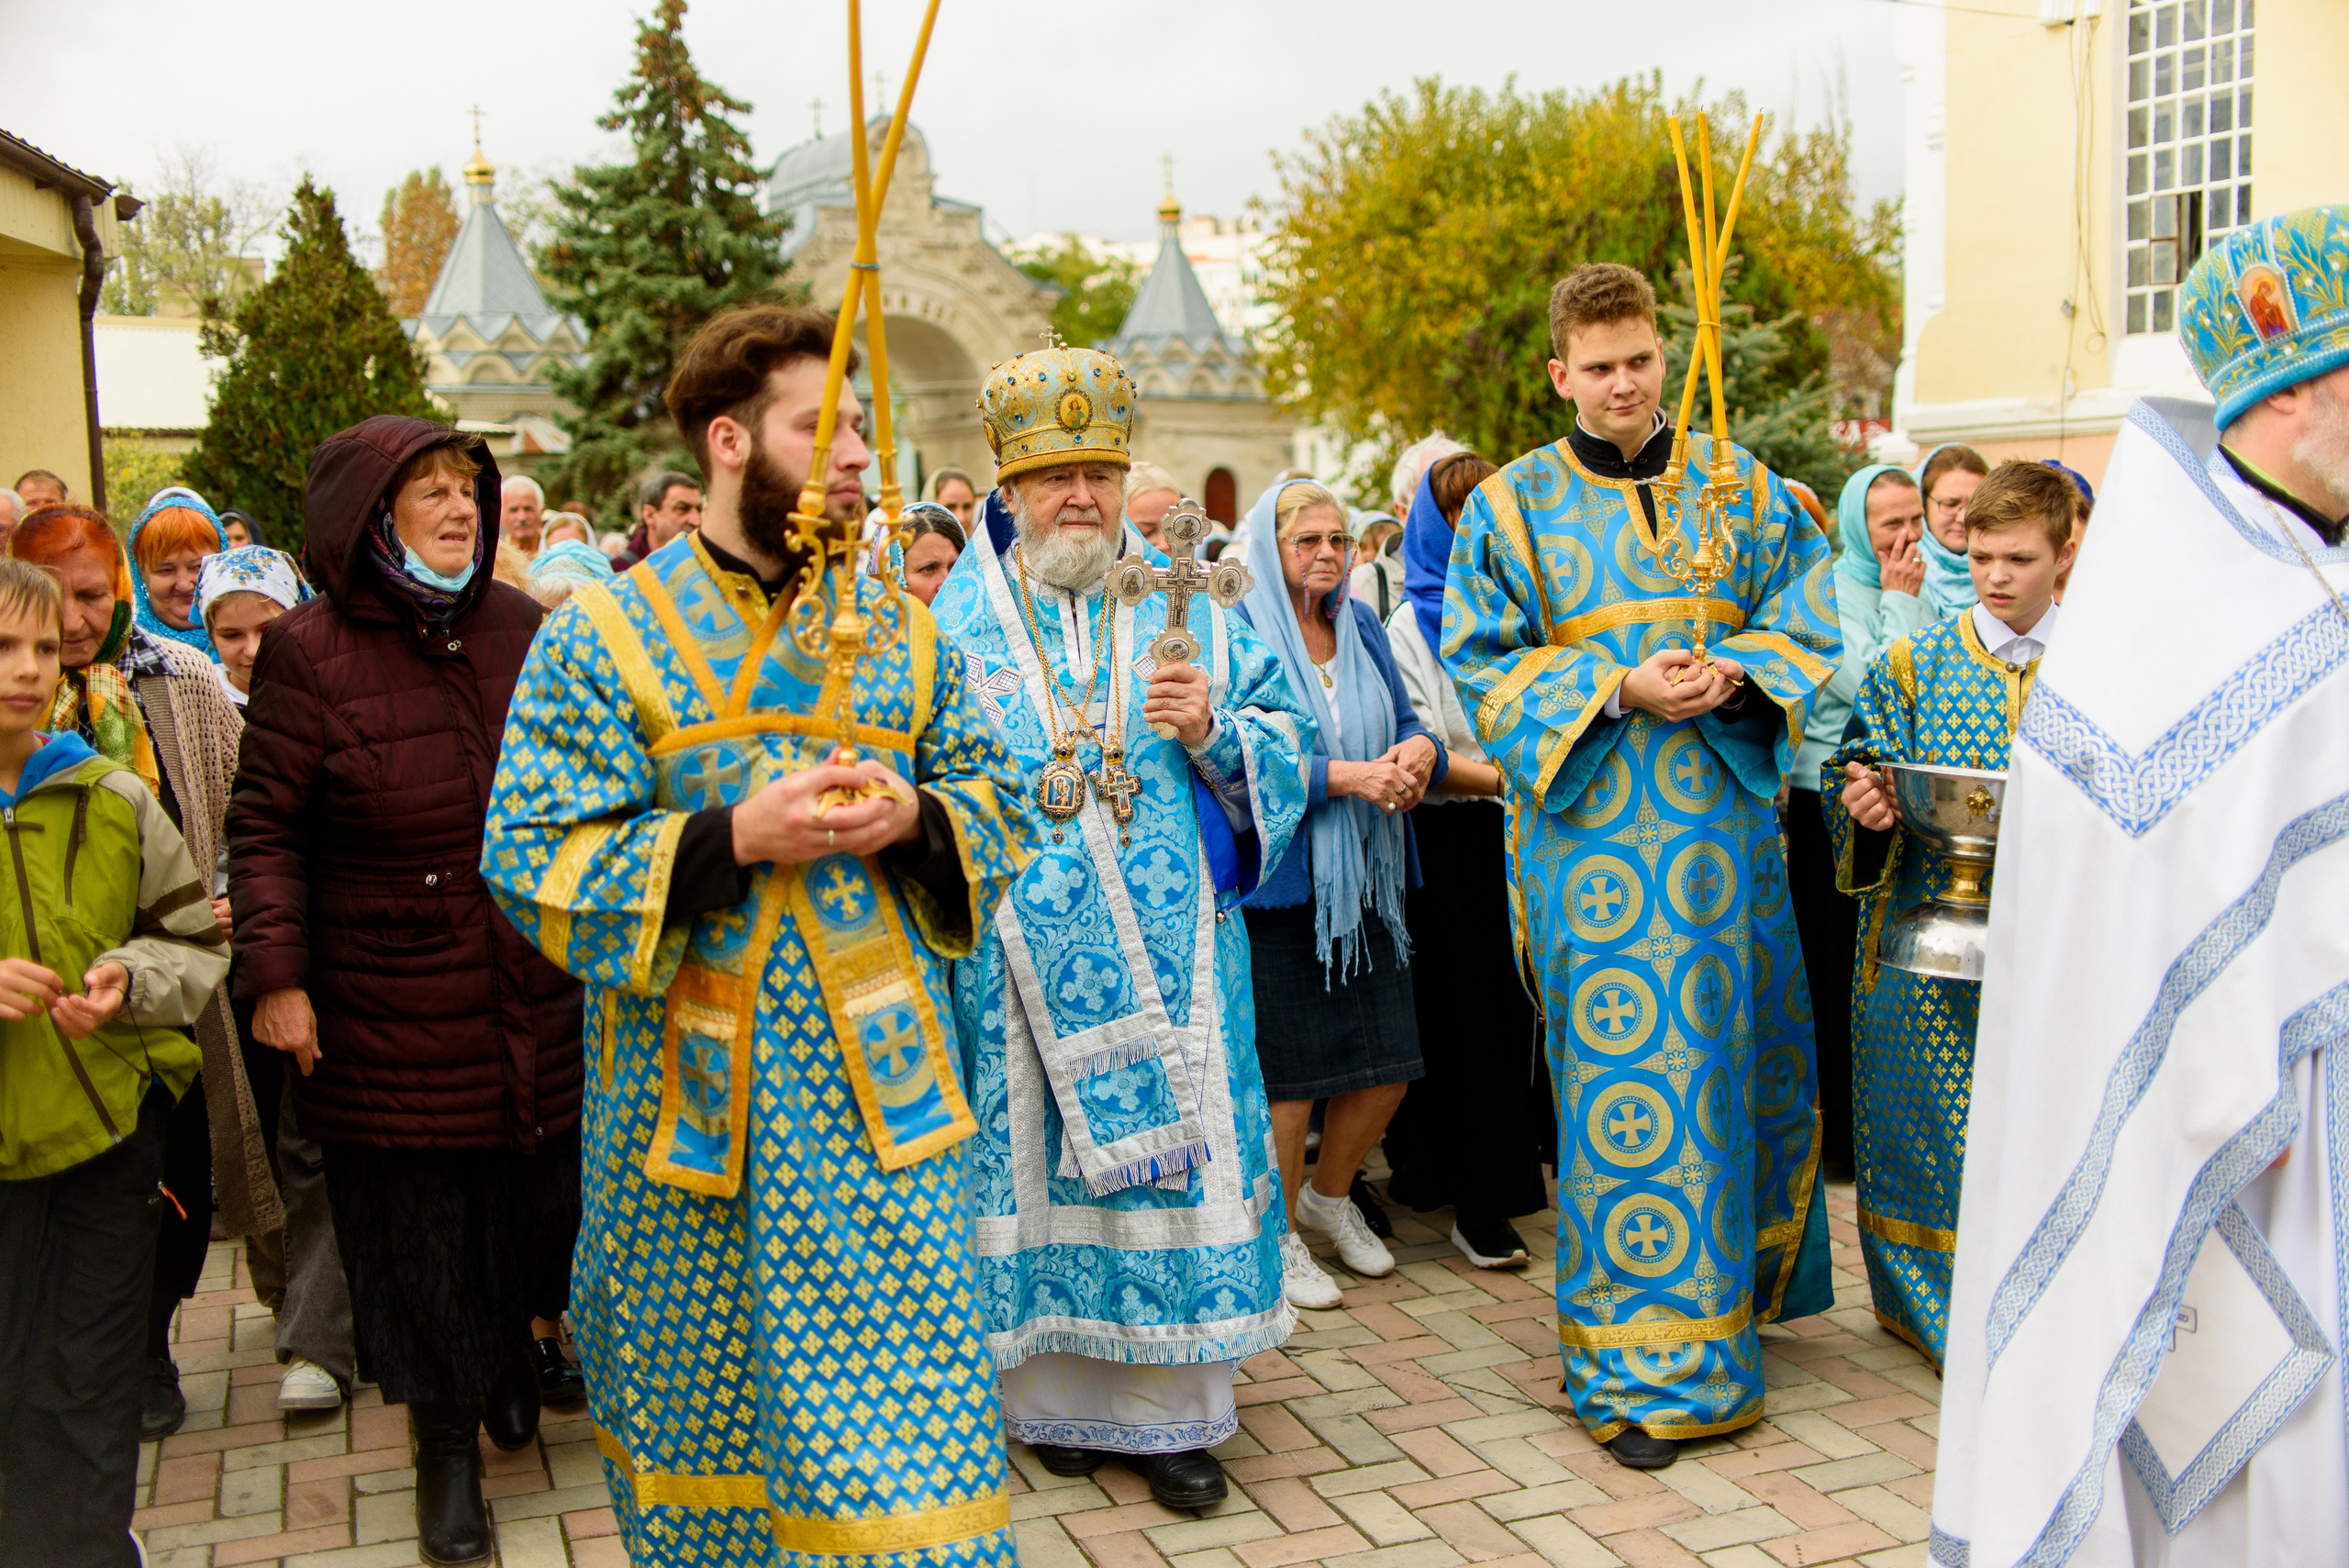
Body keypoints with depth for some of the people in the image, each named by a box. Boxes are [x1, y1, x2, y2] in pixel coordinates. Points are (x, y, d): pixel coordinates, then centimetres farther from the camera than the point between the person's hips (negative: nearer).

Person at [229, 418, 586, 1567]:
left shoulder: (525, 632, 5)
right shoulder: (310, 651, -6)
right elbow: (267, 826, -5)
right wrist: (273, 971, -13)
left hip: (541, 997, 3)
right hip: (391, 1017, -3)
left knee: (551, 1196, 12)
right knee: (418, 1225, 6)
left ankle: (521, 1342, 42)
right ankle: (448, 1443, 24)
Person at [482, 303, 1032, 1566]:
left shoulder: (901, 632, 9)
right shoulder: (604, 633, -2)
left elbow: (997, 805, 13)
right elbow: (533, 858, -8)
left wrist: (916, 819, -9)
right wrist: (731, 837, -19)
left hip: (876, 1084, 2)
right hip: (688, 1084, -1)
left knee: (906, 1410, 1)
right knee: (690, 1391, 14)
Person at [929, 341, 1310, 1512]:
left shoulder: (1189, 606, 8)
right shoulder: (956, 619, 5)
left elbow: (1286, 753, 5)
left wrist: (1213, 734, -14)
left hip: (1167, 953, 1)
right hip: (1020, 957, -1)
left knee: (1171, 1146, 2)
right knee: (1038, 1154, 6)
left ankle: (1169, 1409, 16)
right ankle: (1056, 1391, 24)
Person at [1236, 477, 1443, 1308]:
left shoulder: (1362, 627, 12)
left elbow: (1405, 719, 11)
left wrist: (1419, 749, -13)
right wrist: (1347, 776, -23)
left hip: (1366, 878, 6)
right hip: (1279, 880, -5)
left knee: (1389, 1067, 5)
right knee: (1289, 1070, 0)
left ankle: (1329, 1193, 32)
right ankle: (1279, 1235, 20)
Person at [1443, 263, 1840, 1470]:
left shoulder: (1737, 486, 9)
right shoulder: (1512, 507, 2)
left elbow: (1804, 623, 9)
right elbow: (1485, 665, -3)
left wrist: (1734, 674, -12)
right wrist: (1617, 691, -16)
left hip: (1724, 816, 3)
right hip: (1592, 821, -3)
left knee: (1736, 1050, 12)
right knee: (1623, 1078, -3)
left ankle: (1735, 1286, 35)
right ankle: (1640, 1365, 6)